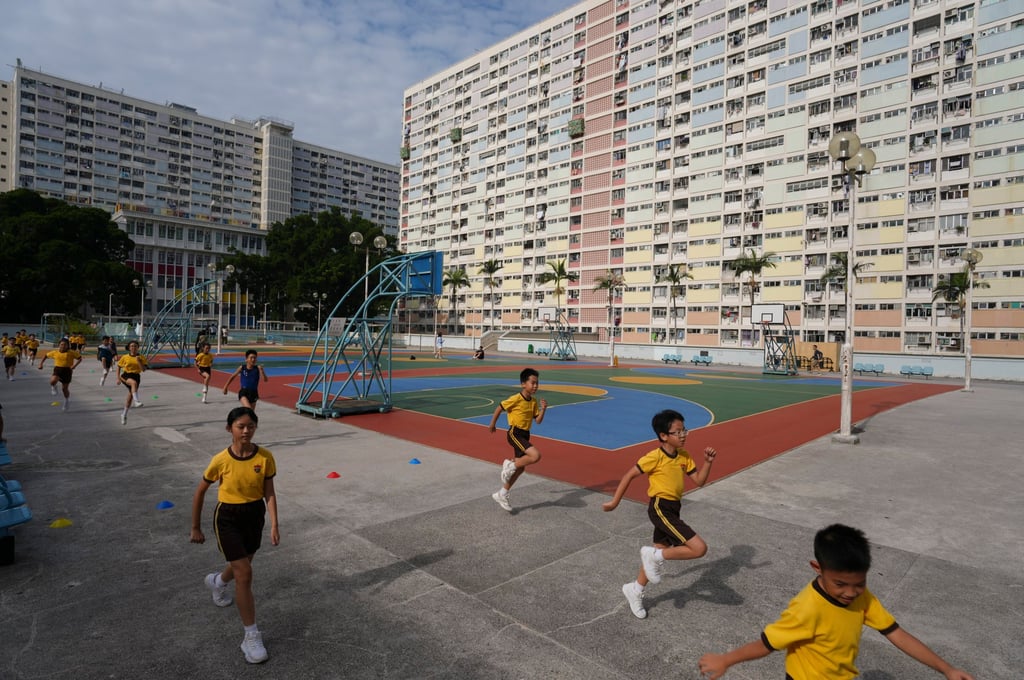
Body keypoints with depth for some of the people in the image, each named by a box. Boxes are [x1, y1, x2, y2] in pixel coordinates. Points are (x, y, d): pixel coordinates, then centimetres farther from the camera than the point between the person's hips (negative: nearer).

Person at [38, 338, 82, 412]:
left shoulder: (71, 352, -6)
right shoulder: (55, 352, 2)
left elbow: (80, 358, -1)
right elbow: (46, 355, 18)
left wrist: (74, 365, -15)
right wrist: (41, 363, 10)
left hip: (67, 370, -1)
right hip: (58, 369, 2)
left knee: (64, 388, 7)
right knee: (53, 381, -30)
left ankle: (67, 401, 33)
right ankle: (53, 388, 9)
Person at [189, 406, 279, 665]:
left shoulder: (265, 457, -14)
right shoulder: (221, 460, -18)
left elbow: (269, 492, -7)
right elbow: (200, 493, -4)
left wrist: (274, 525, -14)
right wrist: (196, 528, 3)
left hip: (255, 515, 3)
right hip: (228, 518, -3)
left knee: (242, 566, 23)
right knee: (245, 574, -7)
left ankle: (217, 582, 61)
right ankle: (251, 636, 6)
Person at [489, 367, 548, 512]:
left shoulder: (534, 402, 5)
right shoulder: (516, 399, -16)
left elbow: (538, 421, 6)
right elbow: (500, 408, -5)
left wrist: (543, 409, -10)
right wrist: (492, 424, 4)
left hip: (525, 435, 8)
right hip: (515, 433, -8)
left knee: (520, 468, 13)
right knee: (535, 456, -25)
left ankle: (502, 495, 28)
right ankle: (510, 465, -3)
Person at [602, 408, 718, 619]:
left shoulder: (684, 457, 6)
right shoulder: (655, 457, -16)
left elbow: (699, 481, 10)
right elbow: (629, 475, -10)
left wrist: (708, 462, -7)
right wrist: (614, 502, -6)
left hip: (672, 509, 8)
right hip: (661, 508, -8)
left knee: (659, 554, 17)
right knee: (699, 548, -15)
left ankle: (634, 590, 36)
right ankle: (654, 555, 0)